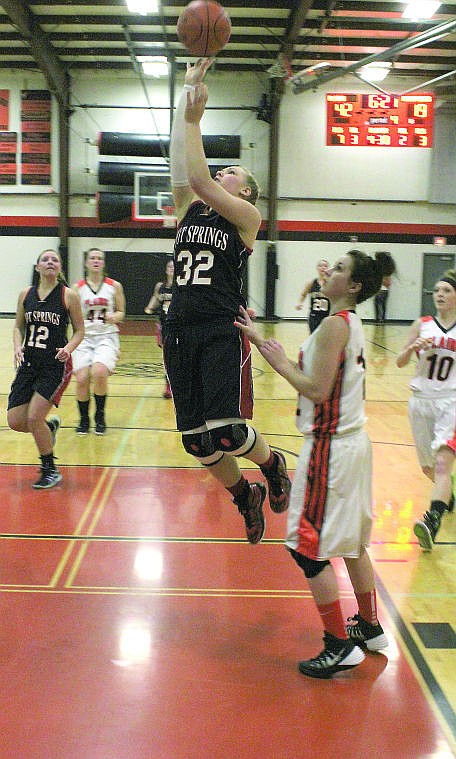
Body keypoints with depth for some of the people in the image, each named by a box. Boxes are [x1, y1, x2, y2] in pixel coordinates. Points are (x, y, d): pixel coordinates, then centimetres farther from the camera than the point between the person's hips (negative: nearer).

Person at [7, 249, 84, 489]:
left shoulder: (67, 295, -5)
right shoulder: (26, 294, 6)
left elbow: (79, 330, 1)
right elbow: (19, 326, 15)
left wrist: (67, 349, -17)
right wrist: (18, 347, -4)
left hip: (55, 365, -5)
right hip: (29, 363, 5)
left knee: (34, 418, -14)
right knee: (15, 421, 1)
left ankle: (50, 471, 7)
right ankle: (50, 427, 34)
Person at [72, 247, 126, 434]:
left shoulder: (114, 286, 5)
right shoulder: (77, 288, 6)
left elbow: (121, 313, 13)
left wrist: (113, 317, -9)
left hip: (107, 336, -1)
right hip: (84, 337, 1)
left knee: (99, 373, -25)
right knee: (82, 378, -13)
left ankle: (100, 417, -3)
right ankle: (83, 419, 11)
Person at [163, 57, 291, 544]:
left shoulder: (247, 215, 1)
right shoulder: (190, 208, 17)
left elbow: (198, 178, -11)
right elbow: (181, 166, 8)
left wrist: (194, 118, -6)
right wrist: (187, 92, 9)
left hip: (222, 331, -6)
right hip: (180, 331, 6)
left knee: (225, 434, -16)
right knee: (197, 442, 6)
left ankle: (272, 464, 18)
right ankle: (245, 497, 31)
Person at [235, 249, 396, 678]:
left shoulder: (335, 324, -18)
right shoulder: (351, 323, 11)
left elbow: (316, 390, -22)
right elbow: (311, 373, 12)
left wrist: (279, 363, -9)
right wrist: (260, 340, 12)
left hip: (331, 447, -10)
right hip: (352, 441, 10)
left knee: (307, 547, 0)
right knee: (350, 542, 20)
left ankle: (340, 647, 8)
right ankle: (370, 628, 33)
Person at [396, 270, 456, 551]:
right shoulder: (422, 325, 5)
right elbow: (400, 362, 3)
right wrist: (413, 347, -15)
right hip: (421, 401, 3)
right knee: (428, 467, 15)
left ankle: (432, 522, -32)